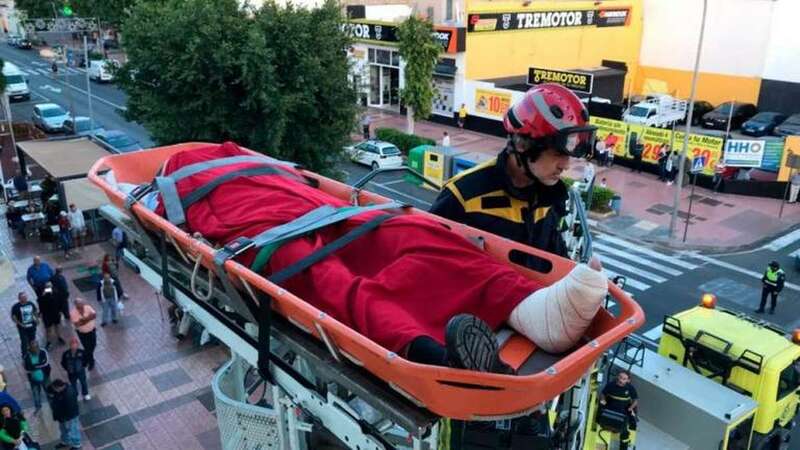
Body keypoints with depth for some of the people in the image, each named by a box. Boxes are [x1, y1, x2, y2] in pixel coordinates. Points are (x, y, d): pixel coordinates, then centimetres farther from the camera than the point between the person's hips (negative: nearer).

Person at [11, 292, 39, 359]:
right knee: (24, 342, 1)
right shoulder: (16, 307, -17)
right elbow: (13, 317, -12)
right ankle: (25, 356, 19)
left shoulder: (30, 303, -3)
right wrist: (19, 324, -19)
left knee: (32, 341, 20)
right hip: (23, 328, -5)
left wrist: (37, 319, -1)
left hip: (31, 326, 5)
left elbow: (35, 311, 12)